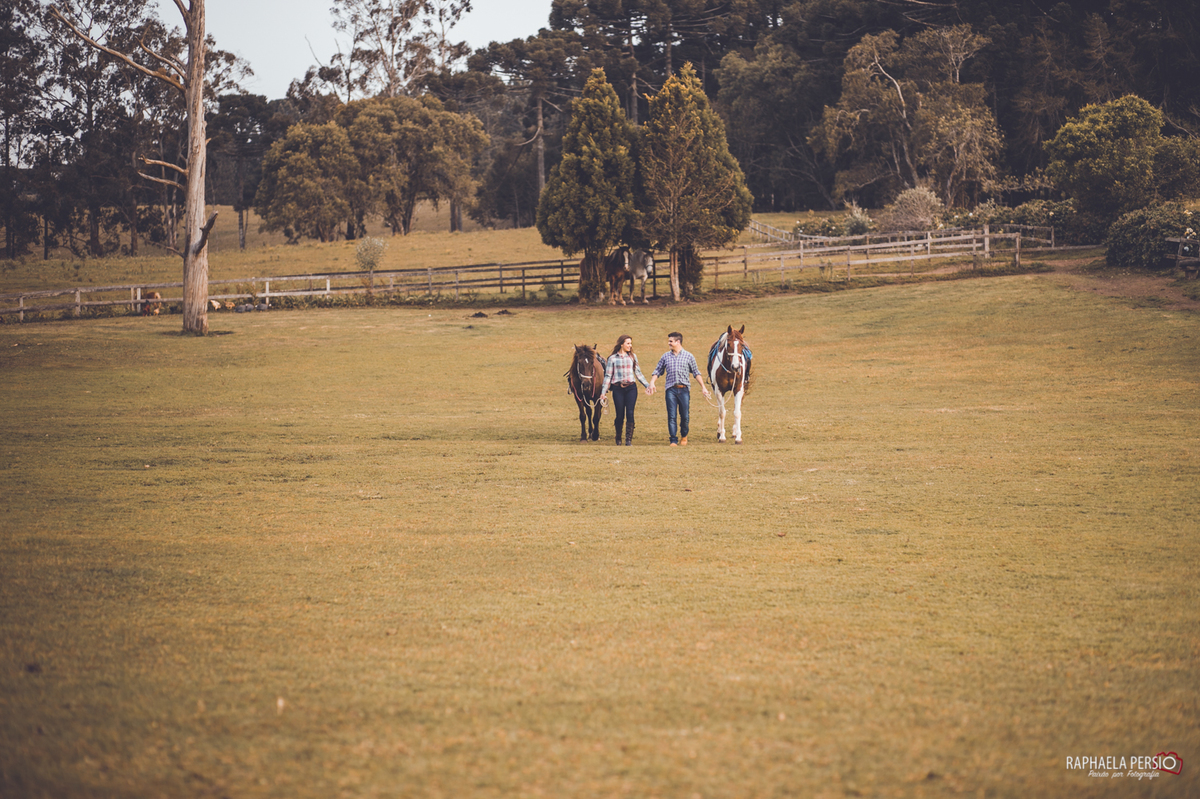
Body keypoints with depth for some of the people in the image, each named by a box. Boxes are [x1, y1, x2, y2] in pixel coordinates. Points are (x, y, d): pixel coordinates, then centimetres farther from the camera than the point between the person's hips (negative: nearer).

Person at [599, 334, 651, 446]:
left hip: (631, 388, 1)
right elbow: (608, 376, 7)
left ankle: (629, 440, -4)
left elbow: (638, 373, 17)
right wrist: (603, 392, 2)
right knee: (620, 415, -1)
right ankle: (618, 439, 19)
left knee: (630, 414, -9)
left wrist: (647, 385, 10)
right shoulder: (612, 358, 5)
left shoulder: (632, 357, 12)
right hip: (618, 389, -1)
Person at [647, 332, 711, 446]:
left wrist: (703, 387, 6)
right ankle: (673, 440, -1)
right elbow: (657, 371, 12)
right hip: (671, 389, 1)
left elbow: (696, 373, 10)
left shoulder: (688, 356, 6)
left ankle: (684, 436, 25)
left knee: (685, 416, 1)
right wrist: (652, 383, -4)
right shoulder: (666, 356, 10)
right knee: (671, 416, -5)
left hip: (684, 389, -1)